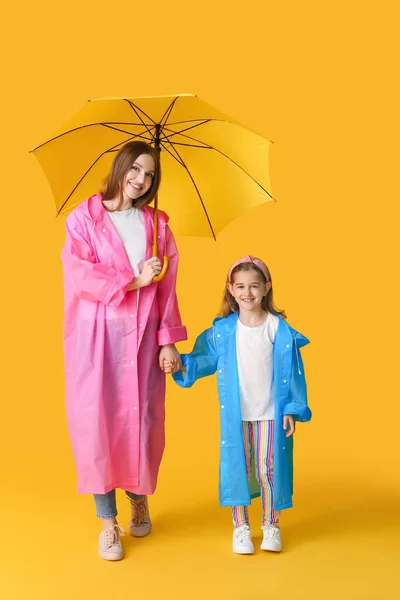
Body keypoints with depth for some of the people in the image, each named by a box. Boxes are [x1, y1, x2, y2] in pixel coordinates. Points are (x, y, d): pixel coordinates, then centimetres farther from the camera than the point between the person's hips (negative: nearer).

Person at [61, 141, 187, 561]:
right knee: (97, 420, -3)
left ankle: (139, 498, 31)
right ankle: (107, 521, 7)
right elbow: (78, 272, -10)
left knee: (141, 420, 5)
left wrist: (168, 340, -1)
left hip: (141, 335, 2)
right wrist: (133, 281, -12)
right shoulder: (84, 217, 1)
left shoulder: (156, 224, 10)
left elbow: (167, 286, 6)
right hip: (95, 334, -2)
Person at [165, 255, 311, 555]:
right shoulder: (223, 330, -5)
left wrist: (292, 409, -3)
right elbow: (206, 358, 2)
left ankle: (271, 525, 26)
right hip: (236, 415, 1)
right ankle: (241, 526, 25)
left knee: (269, 469, 6)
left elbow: (292, 371, -3)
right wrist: (181, 365, -15)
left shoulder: (280, 329, -7)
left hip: (271, 412, -1)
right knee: (237, 467, 8)